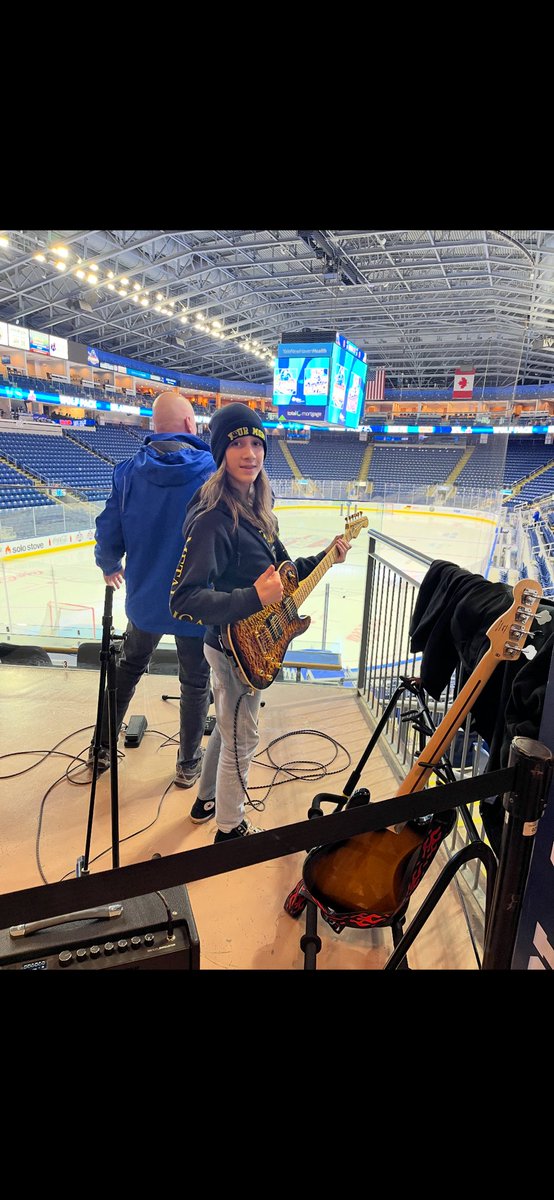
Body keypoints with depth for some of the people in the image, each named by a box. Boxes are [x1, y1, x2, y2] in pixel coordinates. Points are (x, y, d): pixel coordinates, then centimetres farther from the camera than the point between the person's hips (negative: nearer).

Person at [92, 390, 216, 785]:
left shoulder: (130, 470, -6)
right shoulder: (214, 471, -14)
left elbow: (109, 531, -2)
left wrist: (110, 567, 19)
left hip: (144, 597, 3)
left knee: (130, 666, 25)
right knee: (196, 682, 15)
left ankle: (103, 747, 36)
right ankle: (188, 765, 29)